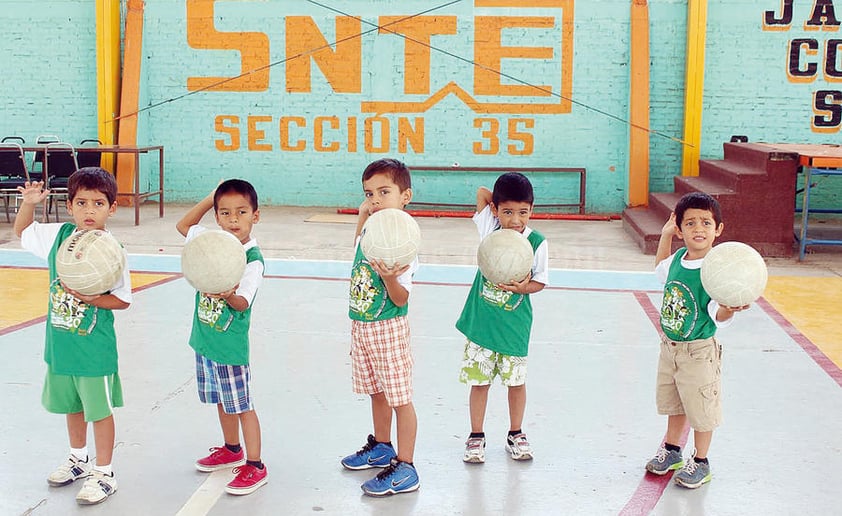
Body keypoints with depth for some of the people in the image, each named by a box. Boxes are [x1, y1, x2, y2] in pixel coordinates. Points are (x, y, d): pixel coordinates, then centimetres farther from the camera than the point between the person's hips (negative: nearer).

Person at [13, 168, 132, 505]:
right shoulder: (58, 235, -3)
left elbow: (123, 300, -11)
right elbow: (21, 231, 15)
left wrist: (93, 299, -27)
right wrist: (29, 203, -2)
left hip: (95, 348, -5)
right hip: (60, 343, 6)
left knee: (99, 410, 7)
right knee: (71, 405, 22)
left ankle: (104, 474, 22)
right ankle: (79, 460, 43)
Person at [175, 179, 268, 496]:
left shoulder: (253, 260, -20)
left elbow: (243, 303, -24)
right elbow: (183, 225, 16)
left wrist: (229, 295, -47)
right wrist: (210, 199, 5)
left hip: (230, 344, -7)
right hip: (205, 339, 7)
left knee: (241, 405, 1)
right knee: (220, 399, 21)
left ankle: (255, 466, 10)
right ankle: (231, 450, 39)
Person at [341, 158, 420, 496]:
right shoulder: (368, 232, 2)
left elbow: (401, 299, -20)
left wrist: (389, 278, -40)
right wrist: (363, 216, 14)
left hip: (389, 329, -8)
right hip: (361, 326, 8)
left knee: (400, 398, 0)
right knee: (377, 392, 22)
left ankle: (405, 468, 7)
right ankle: (381, 447, 40)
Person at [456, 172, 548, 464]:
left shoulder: (536, 242, -10)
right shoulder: (489, 228, -6)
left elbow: (540, 281, -3)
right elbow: (481, 192, 4)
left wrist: (524, 288, -21)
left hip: (514, 324, -1)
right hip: (481, 320, 1)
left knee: (516, 380, 13)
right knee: (479, 380, 8)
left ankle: (516, 435, 30)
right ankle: (476, 436, 22)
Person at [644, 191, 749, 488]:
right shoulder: (678, 259, -2)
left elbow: (718, 316, -25)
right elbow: (661, 271, 23)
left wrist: (729, 309, -47)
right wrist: (665, 236, 16)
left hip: (699, 352, -7)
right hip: (670, 346, 7)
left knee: (701, 409, 9)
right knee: (674, 404, 23)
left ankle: (700, 463, 27)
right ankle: (671, 452, 41)